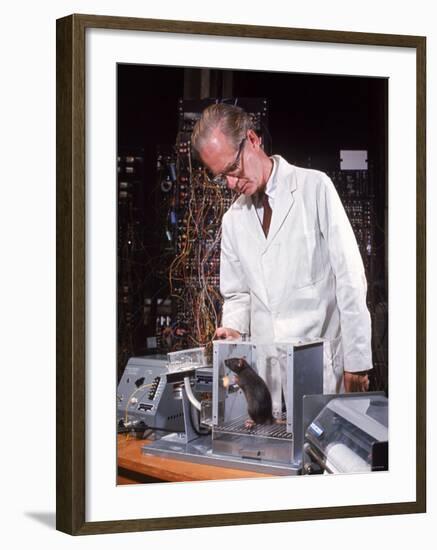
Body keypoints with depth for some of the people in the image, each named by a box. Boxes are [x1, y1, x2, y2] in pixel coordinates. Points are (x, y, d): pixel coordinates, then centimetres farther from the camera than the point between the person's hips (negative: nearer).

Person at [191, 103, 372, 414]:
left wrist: (356, 362, -10)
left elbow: (350, 278, -7)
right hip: (266, 371, 4)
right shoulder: (233, 219, 13)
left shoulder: (315, 188, -3)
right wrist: (233, 327, -2)